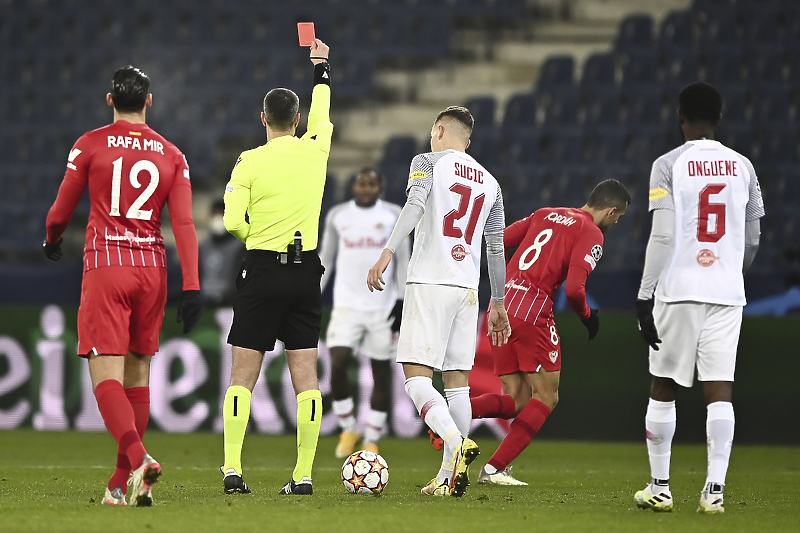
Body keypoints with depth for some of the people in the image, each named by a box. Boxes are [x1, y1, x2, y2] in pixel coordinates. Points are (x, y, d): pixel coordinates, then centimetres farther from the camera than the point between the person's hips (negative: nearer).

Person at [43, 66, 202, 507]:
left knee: (106, 376, -8)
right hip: (152, 270, 3)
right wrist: (191, 287, -4)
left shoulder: (91, 145, 1)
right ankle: (122, 482, 15)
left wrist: (52, 240, 30)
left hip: (105, 263, -3)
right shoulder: (170, 155, 8)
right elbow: (183, 223, -1)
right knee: (138, 374, 13)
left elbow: (61, 211, 8)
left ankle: (138, 458, -32)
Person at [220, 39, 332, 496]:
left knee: (243, 375, 2)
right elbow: (322, 111, 25)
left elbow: (233, 222, -12)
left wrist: (257, 236, 10)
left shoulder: (250, 161, -6)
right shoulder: (315, 150, 4)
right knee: (306, 375, 3)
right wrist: (321, 66, 42)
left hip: (262, 270, -2)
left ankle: (232, 469, -7)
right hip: (306, 271, 2)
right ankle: (304, 474, -1)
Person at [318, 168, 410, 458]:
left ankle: (372, 440, 10)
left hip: (383, 307, -1)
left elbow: (403, 260, 2)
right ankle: (348, 429, 5)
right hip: (346, 304, 1)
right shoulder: (338, 215, 7)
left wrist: (401, 301, -5)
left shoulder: (393, 215, 2)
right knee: (338, 363, -14)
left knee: (381, 370, 1)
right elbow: (325, 258, 13)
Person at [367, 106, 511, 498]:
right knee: (456, 379, 7)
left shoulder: (428, 162, 3)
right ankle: (448, 477, 4)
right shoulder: (490, 183, 19)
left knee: (416, 376, -9)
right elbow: (496, 248, 21)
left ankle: (458, 442, -31)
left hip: (430, 283, -5)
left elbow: (415, 204, -16)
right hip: (467, 289, 5)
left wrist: (387, 252, -25)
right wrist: (497, 303, 27)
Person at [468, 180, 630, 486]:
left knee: (516, 401, 10)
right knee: (546, 398, 5)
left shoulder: (546, 214, 20)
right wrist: (588, 316, 6)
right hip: (533, 311, -7)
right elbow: (573, 289, -14)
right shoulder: (591, 234, -2)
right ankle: (495, 468, -4)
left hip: (499, 307, 7)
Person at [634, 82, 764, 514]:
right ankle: (714, 490, -7)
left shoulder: (669, 166, -3)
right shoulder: (742, 167, 8)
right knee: (719, 390, 0)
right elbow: (753, 240, 14)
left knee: (664, 388, 9)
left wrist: (645, 295, -8)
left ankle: (659, 488, 14)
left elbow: (662, 236, -11)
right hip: (727, 292, 3)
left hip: (679, 288, -3)